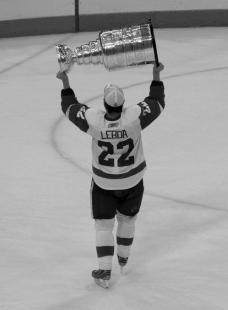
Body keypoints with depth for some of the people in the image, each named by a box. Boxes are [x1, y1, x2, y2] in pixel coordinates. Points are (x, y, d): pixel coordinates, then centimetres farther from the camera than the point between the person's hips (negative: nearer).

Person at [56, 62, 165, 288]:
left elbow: (70, 107, -7)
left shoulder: (93, 120, -25)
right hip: (133, 181, 1)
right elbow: (157, 103, -9)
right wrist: (156, 75, 0)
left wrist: (65, 82, 5)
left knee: (103, 224, 12)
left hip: (103, 183, -1)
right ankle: (123, 260, 45)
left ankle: (105, 272, 9)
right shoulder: (135, 117, -26)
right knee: (127, 218, 25)